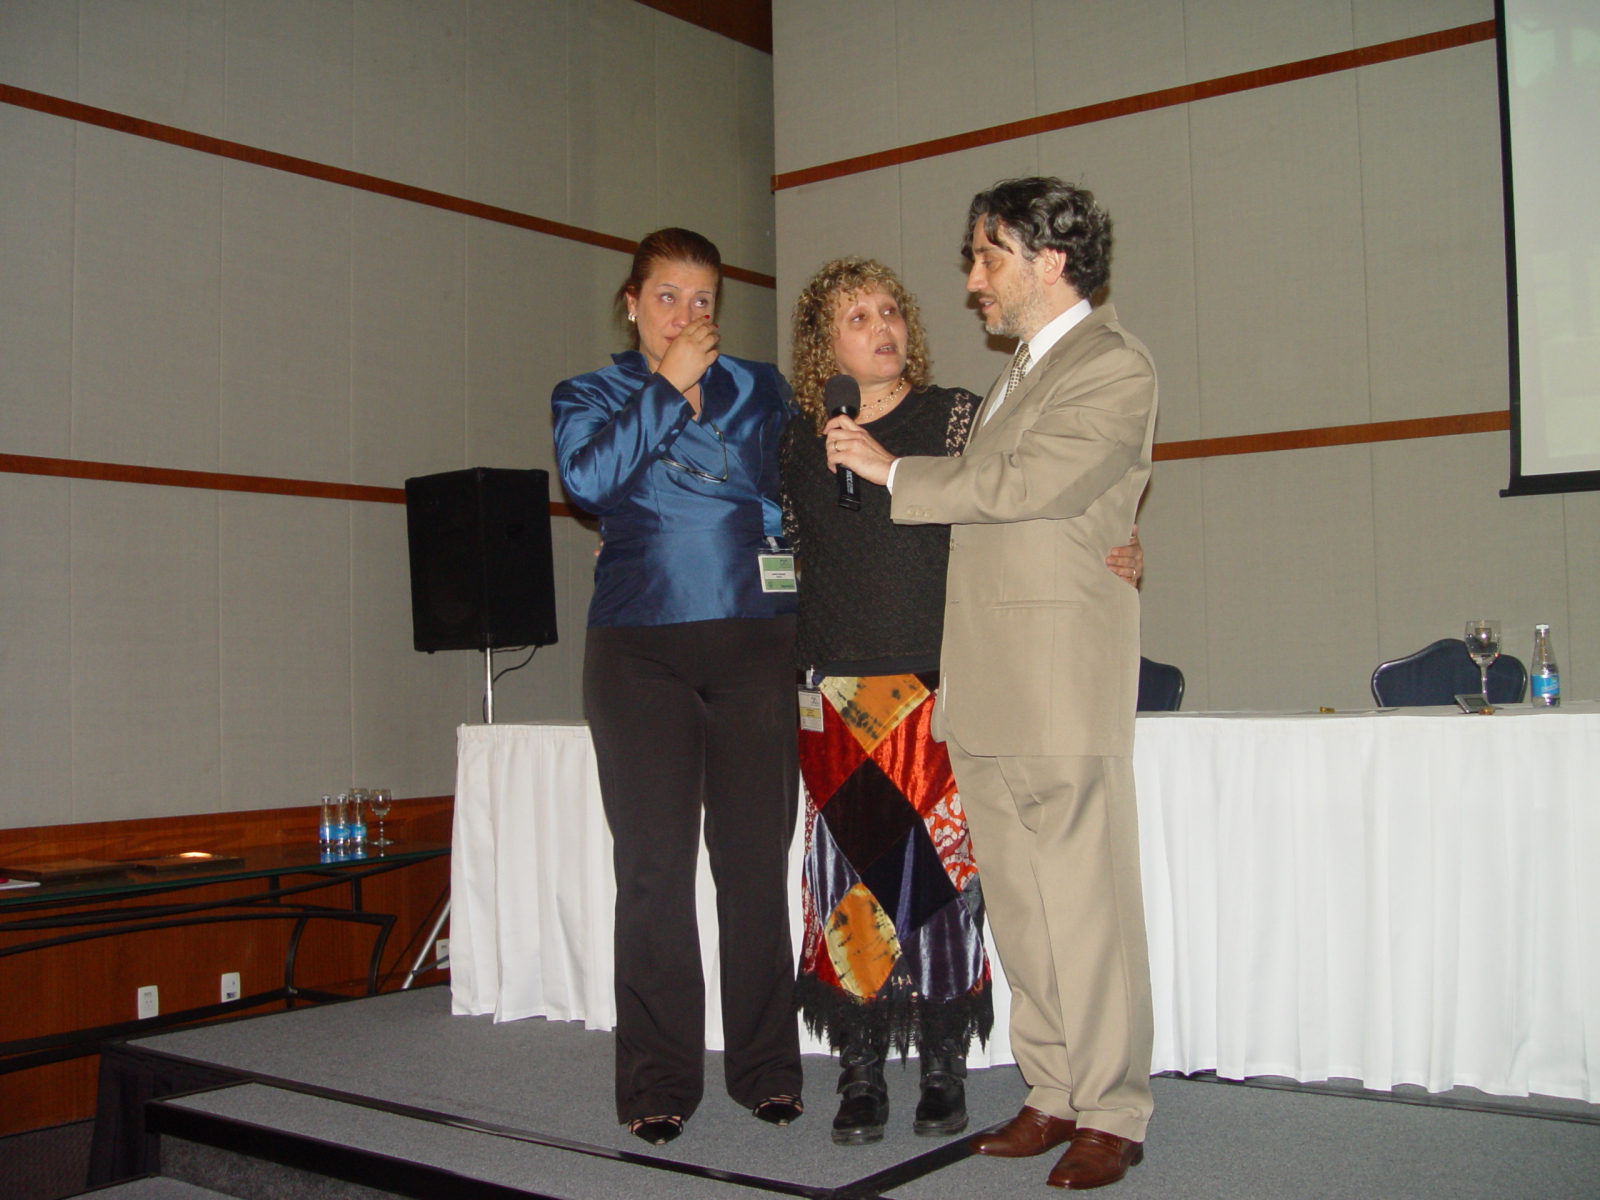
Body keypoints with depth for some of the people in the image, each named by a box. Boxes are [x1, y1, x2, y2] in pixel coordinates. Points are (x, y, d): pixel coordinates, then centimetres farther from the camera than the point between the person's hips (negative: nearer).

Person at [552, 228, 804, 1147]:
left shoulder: (759, 387, 17)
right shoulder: (589, 396, 13)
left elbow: (792, 486, 8)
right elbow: (590, 476, -8)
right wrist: (668, 385, -5)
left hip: (751, 642, 1)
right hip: (640, 648, -1)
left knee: (757, 858, 0)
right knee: (654, 865, -1)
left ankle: (767, 1067, 13)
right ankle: (660, 1082, 8)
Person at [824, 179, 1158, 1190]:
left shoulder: (1113, 366, -6)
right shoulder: (1026, 369, 23)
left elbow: (1025, 485, -17)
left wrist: (894, 470, -7)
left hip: (1062, 677, -9)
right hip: (986, 684, 9)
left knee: (1084, 900, -3)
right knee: (1019, 901, 10)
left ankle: (1112, 1115, 7)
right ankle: (1055, 1093, 20)